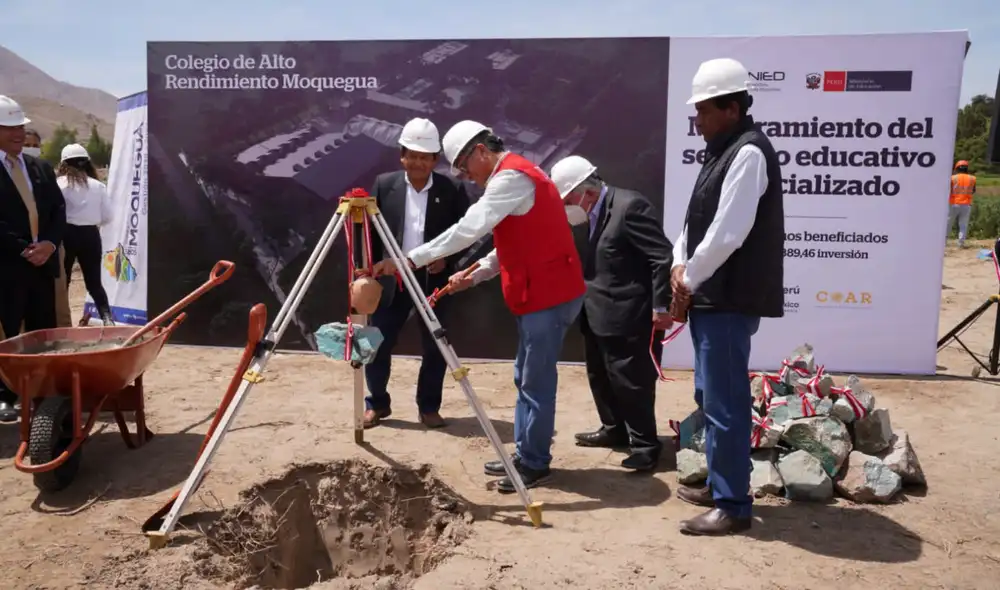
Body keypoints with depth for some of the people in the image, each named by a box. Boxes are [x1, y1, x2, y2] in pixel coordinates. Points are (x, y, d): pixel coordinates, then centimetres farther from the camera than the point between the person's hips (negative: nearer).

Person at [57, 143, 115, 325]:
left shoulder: (58, 184, -5)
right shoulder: (98, 186, 1)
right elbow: (107, 217, 3)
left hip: (66, 234, -2)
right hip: (90, 235, 2)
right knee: (94, 282, 9)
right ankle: (107, 318, -6)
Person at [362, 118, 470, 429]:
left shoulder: (452, 189, -4)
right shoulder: (384, 184, 1)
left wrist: (447, 258, -15)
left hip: (433, 279, -1)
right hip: (391, 278, 1)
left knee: (435, 347, 6)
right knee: (376, 343, 5)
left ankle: (429, 407, 23)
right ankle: (377, 404, 25)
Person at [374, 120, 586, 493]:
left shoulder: (511, 176, -15)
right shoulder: (512, 176, 18)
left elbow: (468, 229, -24)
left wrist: (413, 259, -21)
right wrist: (474, 275, 10)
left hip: (549, 295, -11)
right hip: (538, 294, 11)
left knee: (537, 383, -3)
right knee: (527, 379, 15)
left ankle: (535, 465, 8)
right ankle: (525, 455, 24)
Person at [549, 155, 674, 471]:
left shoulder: (629, 205, -20)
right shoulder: (597, 211, 9)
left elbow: (663, 256, -21)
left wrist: (660, 306, -20)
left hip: (627, 317, -10)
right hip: (599, 315, 10)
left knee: (630, 382, 1)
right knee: (601, 376, 20)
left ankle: (645, 444, 16)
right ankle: (614, 429, 38)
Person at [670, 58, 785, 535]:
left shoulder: (748, 153, -15)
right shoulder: (723, 151, 16)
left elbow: (728, 232, -22)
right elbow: (698, 219, 17)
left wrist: (690, 278, -10)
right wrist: (681, 265, 1)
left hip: (729, 300, -10)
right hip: (712, 297, 10)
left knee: (725, 403, -3)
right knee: (711, 398, 18)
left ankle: (733, 505, 9)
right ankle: (720, 485, 32)